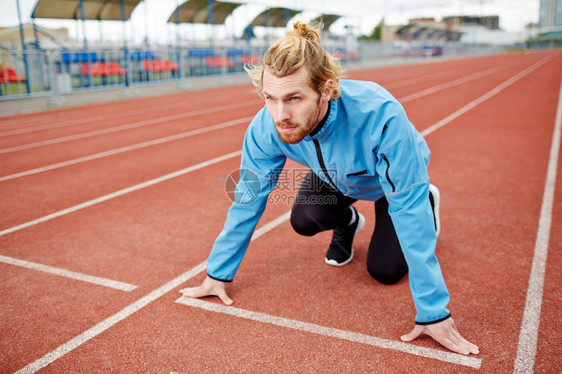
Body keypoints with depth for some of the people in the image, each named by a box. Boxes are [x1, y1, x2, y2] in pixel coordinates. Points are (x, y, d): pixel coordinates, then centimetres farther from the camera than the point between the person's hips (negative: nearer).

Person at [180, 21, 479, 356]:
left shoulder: (380, 116, -46)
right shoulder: (266, 126, -33)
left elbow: (408, 210, -41)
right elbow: (247, 201, -19)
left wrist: (434, 312, -39)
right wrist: (218, 274, -14)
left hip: (389, 180, -2)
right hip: (336, 176, 3)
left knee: (385, 270, -9)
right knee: (303, 220, -24)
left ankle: (429, 201, 21)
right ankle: (348, 222, 14)